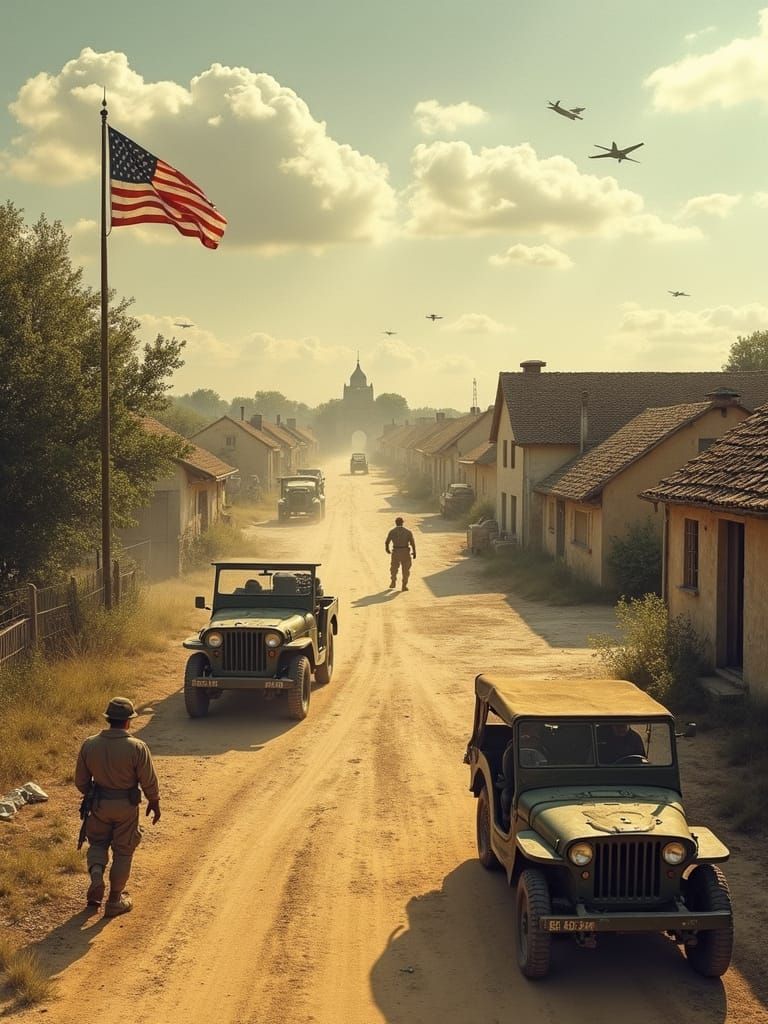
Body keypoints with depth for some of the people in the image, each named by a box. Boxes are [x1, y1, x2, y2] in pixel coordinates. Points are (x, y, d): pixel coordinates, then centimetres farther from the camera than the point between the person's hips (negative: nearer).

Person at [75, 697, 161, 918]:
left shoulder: (89, 745, -11)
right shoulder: (137, 748, -20)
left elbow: (81, 781, 0)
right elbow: (149, 782, -12)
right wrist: (154, 803, 6)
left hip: (99, 803, 2)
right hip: (127, 806, -2)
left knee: (98, 842, 25)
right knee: (123, 851, 13)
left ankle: (96, 874, -3)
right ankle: (114, 901, 21)